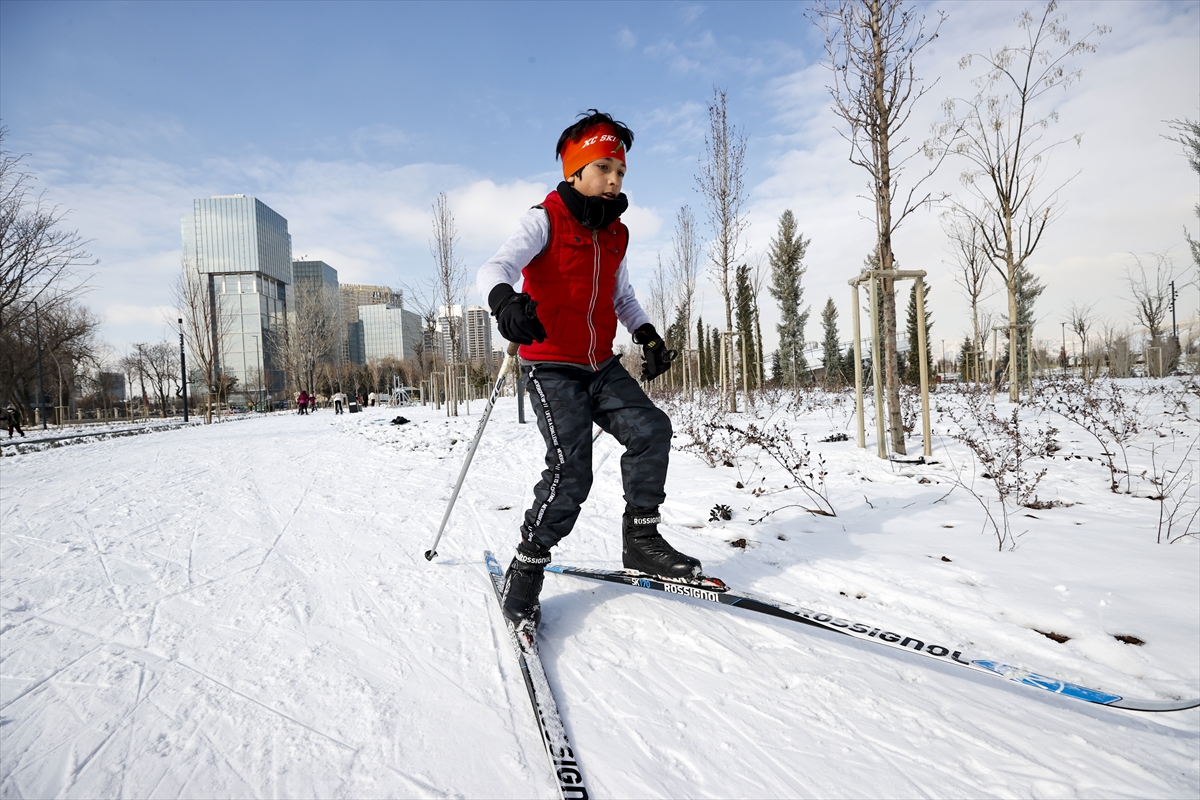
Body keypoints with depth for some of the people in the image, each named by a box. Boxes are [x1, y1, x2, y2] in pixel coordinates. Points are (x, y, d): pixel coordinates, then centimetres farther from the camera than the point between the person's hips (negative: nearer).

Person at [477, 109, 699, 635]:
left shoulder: (614, 233, 14)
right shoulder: (545, 220, -6)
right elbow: (496, 267, -22)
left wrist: (647, 335, 7)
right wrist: (504, 299, -46)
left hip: (602, 367, 6)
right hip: (551, 367, -6)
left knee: (651, 429, -11)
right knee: (570, 470, -18)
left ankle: (640, 538, 5)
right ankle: (526, 569, 1)